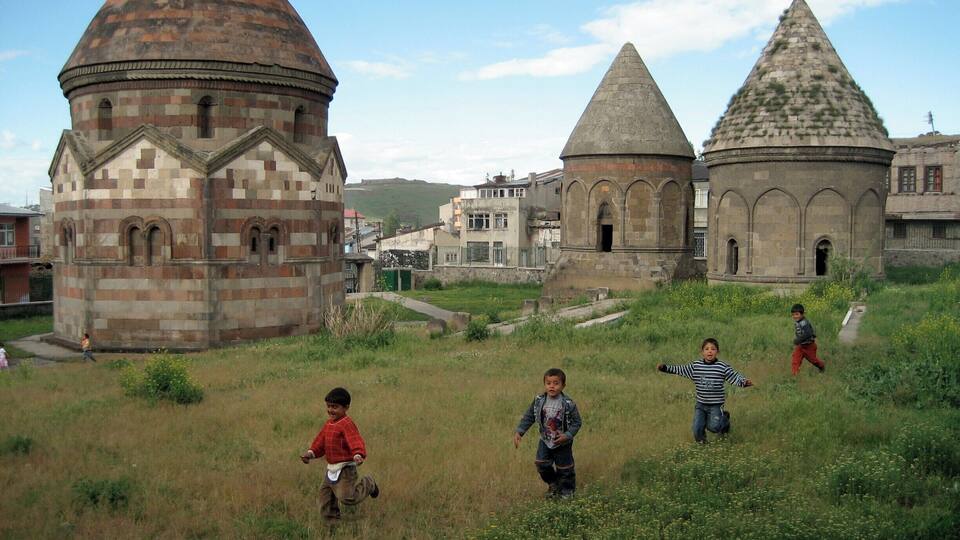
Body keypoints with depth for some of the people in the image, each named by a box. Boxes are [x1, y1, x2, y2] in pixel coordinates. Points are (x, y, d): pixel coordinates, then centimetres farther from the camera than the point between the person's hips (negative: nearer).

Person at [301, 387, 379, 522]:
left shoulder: (346, 424, -19)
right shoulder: (328, 424, 10)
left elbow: (356, 441, -31)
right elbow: (320, 441, 17)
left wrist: (358, 455, -47)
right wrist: (311, 453, 3)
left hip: (345, 468, -9)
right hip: (331, 468, 9)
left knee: (347, 497, -12)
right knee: (325, 496, 15)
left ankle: (367, 484, 14)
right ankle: (332, 521, 31)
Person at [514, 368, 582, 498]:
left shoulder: (568, 404, -20)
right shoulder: (539, 401, -11)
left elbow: (577, 422, -13)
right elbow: (528, 417, -2)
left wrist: (568, 435, -27)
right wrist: (519, 432, -11)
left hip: (562, 443, -3)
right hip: (545, 441, 3)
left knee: (564, 468, 10)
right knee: (542, 466, 5)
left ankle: (567, 490, 36)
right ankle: (553, 485, 33)